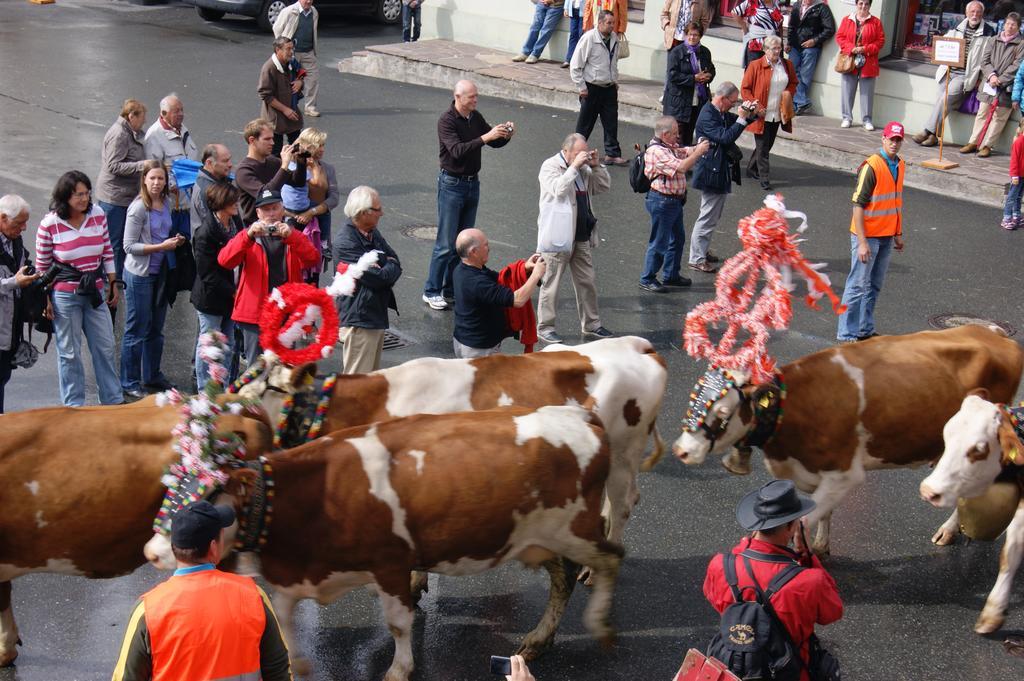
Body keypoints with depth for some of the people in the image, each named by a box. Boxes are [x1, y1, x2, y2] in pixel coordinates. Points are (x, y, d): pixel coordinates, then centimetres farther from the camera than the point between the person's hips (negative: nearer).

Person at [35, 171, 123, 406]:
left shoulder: (98, 214, -5)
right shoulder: (50, 224, -14)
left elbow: (107, 252, 7)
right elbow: (42, 264, -5)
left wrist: (112, 284, 10)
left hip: (95, 292, 4)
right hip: (64, 296, -4)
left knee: (105, 347, 11)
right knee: (69, 353, 7)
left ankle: (113, 400, 25)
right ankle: (73, 405, 21)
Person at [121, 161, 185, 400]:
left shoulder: (166, 203, 5)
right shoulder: (138, 207, -16)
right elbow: (129, 245, -17)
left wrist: (175, 240, 0)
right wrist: (161, 246, -21)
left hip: (160, 272, 7)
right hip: (139, 274, -7)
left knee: (156, 329, 17)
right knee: (136, 330, 1)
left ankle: (152, 376, 31)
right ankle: (129, 383, 11)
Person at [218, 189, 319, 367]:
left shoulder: (294, 237, 11)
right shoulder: (249, 238, 7)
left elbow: (313, 259, -10)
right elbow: (224, 260, -12)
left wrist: (290, 236, -25)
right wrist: (249, 235, -26)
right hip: (255, 313, -1)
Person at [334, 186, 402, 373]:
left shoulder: (373, 233, 9)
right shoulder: (346, 243, -21)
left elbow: (396, 264, 8)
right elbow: (376, 278, -23)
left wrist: (386, 271, -14)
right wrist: (391, 267, -3)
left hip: (377, 314, 9)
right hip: (359, 320, -9)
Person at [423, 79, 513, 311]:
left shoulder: (476, 118, 6)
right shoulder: (447, 120, -15)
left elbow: (494, 143, 14)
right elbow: (457, 151, -28)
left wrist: (505, 135, -8)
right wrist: (485, 137, -33)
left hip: (472, 183, 7)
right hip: (452, 185, -7)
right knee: (446, 244, -5)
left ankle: (451, 289, 20)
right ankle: (431, 292, 5)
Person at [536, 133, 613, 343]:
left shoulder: (583, 169, 13)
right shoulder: (550, 166, -9)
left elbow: (604, 186, 14)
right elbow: (559, 189, -26)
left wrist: (596, 166, 1)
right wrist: (574, 166, -25)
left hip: (581, 236, 7)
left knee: (587, 282, 12)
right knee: (551, 283, 0)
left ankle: (591, 325, 23)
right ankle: (544, 328, 8)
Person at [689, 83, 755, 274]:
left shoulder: (722, 114, 6)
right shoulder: (707, 116, -22)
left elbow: (733, 124, 22)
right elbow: (726, 137, -30)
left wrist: (749, 115, 3)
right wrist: (742, 118, -26)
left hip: (721, 171, 10)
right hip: (712, 173, -10)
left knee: (713, 215, 21)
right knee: (708, 217, -3)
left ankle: (702, 251, 34)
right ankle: (696, 259, 5)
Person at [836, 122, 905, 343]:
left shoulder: (899, 165, 7)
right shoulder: (871, 167, -17)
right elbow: (858, 205, -18)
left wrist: (899, 233, 18)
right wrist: (862, 242, -21)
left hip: (886, 236, 8)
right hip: (868, 235, -8)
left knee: (874, 286, 15)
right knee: (857, 286, -2)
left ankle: (865, 330, 25)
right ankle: (847, 335, 4)